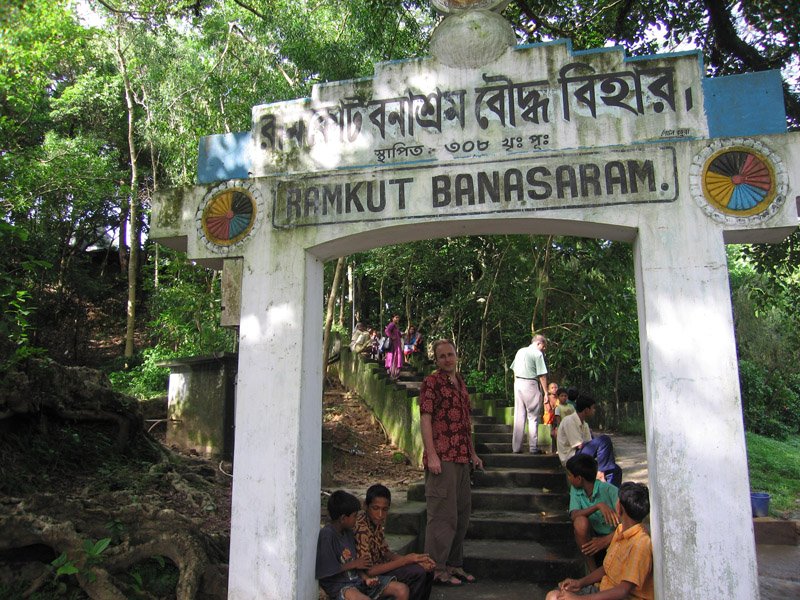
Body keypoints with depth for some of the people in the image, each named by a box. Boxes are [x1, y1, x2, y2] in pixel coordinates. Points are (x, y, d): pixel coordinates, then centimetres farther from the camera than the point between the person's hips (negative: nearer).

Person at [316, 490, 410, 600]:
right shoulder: (326, 535, -17)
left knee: (402, 590, -8)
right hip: (339, 586, -8)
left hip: (357, 579, 8)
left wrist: (366, 578, -4)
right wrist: (354, 564, -7)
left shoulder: (348, 532, 11)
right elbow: (327, 570, -18)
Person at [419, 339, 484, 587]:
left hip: (461, 459, 8)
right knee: (443, 514, -4)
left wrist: (472, 453, 21)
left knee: (462, 513, 15)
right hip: (442, 458, -8)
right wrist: (432, 455, -20)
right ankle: (437, 569, 8)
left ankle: (454, 565, 27)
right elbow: (425, 419, -13)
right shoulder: (431, 382, -7)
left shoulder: (460, 383, 17)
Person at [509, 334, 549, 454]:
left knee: (518, 416, 8)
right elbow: (542, 375, -9)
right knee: (533, 418, 1)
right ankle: (533, 447, 1)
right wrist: (546, 392, -5)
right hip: (531, 385, -6)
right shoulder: (537, 354, -6)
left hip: (518, 384, 6)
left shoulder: (520, 351, 16)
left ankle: (516, 447, 9)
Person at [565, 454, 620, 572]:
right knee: (580, 522, -30)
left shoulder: (608, 489, -15)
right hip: (591, 540, 3)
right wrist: (598, 506, -35)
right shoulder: (575, 490, -1)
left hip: (612, 539, -3)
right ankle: (592, 570, -13)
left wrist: (608, 539, -30)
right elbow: (574, 515, -19)